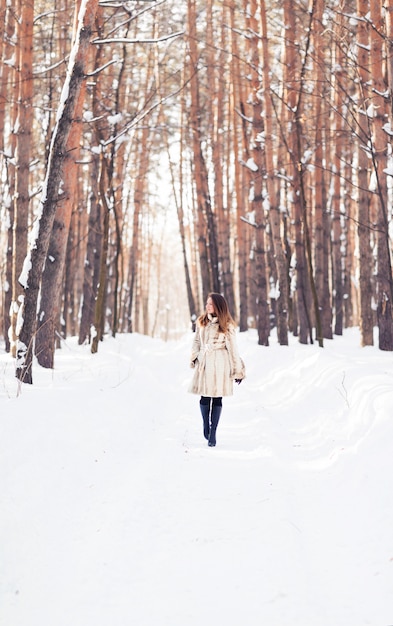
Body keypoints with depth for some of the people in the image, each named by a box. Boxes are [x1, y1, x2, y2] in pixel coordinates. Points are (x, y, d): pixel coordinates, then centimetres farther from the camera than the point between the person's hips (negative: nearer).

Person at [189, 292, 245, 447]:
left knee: (217, 398, -1)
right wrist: (194, 357, 6)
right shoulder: (201, 322, 8)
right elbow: (196, 341, 18)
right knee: (204, 397, 1)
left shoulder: (227, 326, -1)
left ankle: (212, 432, 4)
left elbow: (232, 349, 0)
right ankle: (206, 425, 23)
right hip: (204, 362, 3)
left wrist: (238, 371, 1)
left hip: (219, 363, -3)